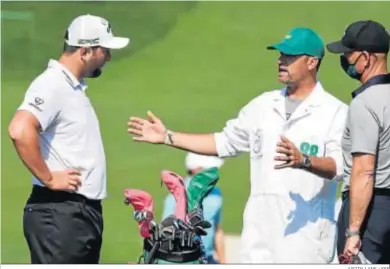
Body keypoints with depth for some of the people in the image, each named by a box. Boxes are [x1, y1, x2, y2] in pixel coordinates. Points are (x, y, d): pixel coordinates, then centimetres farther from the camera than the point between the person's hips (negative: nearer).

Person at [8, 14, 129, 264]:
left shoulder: (74, 87, 17)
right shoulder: (52, 84, -14)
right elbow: (20, 130, -29)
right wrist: (48, 179, -21)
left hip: (86, 211, 10)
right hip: (59, 214, -10)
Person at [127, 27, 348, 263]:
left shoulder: (335, 111, -4)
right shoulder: (264, 105, 16)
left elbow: (340, 165, -17)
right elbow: (225, 142, 22)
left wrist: (303, 160, -37)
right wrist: (168, 137, 17)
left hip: (306, 232, -6)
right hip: (261, 229, 6)